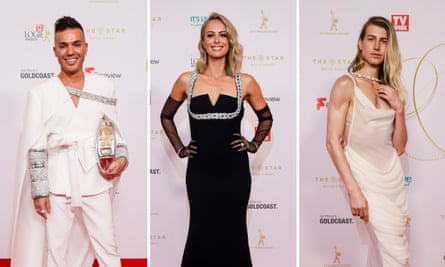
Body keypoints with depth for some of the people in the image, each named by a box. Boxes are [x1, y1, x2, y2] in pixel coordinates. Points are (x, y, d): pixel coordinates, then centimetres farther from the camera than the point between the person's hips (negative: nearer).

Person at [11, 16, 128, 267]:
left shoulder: (104, 87, 4)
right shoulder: (41, 93, -1)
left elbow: (115, 131, 12)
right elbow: (35, 148, -1)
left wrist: (122, 157, -5)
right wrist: (39, 190, -4)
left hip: (95, 183, 1)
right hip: (57, 186, -1)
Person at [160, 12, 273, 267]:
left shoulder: (245, 82, 0)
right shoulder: (187, 81, 1)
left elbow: (266, 118, 17)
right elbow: (166, 116, 17)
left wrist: (254, 145, 6)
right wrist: (179, 148, 9)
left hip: (234, 171, 0)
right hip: (200, 171, 0)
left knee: (233, 234, 5)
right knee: (201, 234, 6)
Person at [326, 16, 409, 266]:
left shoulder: (389, 90, 11)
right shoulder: (347, 84, -7)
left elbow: (399, 148, 10)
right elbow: (333, 141, -13)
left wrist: (400, 109, -4)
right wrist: (354, 191, -19)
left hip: (394, 177, 6)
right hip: (366, 178, -6)